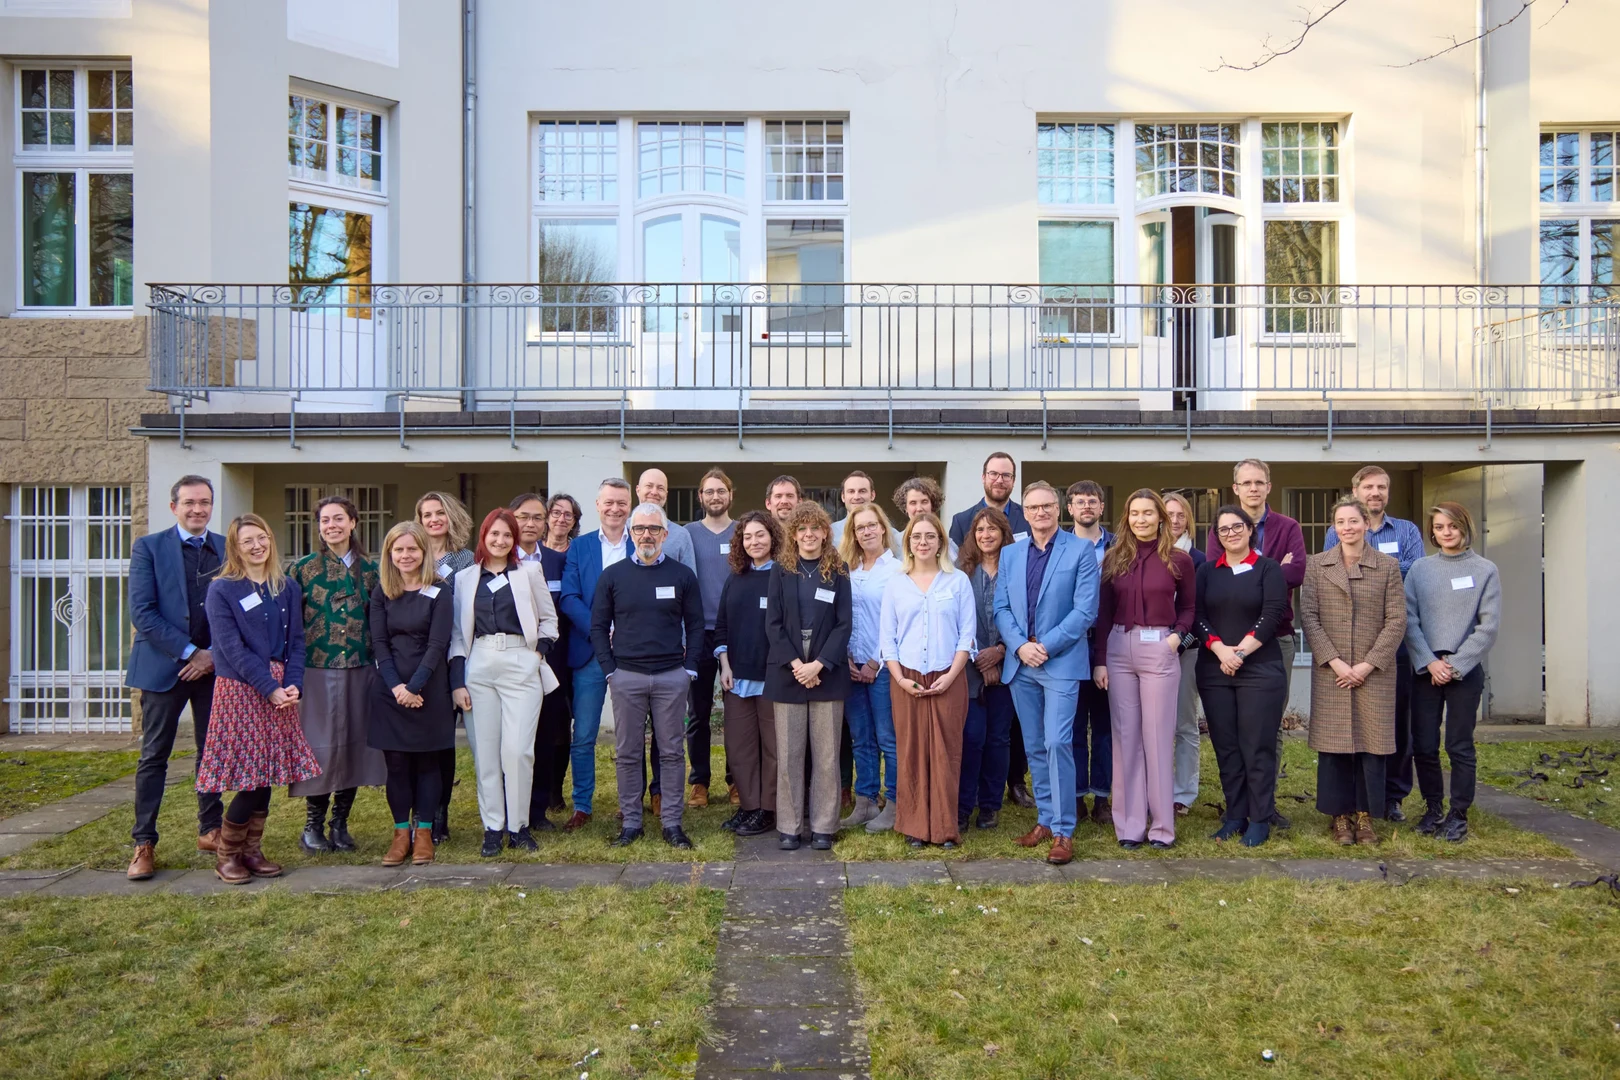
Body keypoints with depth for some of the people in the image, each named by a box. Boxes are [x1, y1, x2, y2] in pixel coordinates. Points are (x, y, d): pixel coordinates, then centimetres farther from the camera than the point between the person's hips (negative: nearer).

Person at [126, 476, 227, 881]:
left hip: (214, 664, 3)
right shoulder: (148, 547, -1)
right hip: (163, 665, -2)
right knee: (154, 756, 3)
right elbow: (142, 612, -9)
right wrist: (189, 652, -14)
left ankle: (210, 831, 21)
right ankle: (144, 843, 10)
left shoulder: (228, 549, 6)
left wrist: (213, 654, -8)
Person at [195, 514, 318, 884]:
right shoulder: (221, 590, -4)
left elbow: (296, 641, 7)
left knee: (267, 775, 6)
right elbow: (233, 649, -10)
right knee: (250, 775, -6)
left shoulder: (287, 588, 9)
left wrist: (293, 685, -7)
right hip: (240, 690, -4)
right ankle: (226, 853, 12)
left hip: (280, 690, 4)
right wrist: (270, 688, -15)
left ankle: (252, 851, 19)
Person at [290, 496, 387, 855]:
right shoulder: (304, 567, 1)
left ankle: (340, 824, 19)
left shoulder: (370, 569, 7)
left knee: (354, 744, 5)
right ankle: (313, 825, 14)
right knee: (320, 745, -1)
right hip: (316, 670, -2)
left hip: (359, 670, 2)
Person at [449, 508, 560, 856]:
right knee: (485, 751, 2)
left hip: (521, 665, -2)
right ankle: (492, 827, 12)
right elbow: (458, 633, 10)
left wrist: (540, 653, -4)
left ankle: (518, 825, 7)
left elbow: (549, 619, 11)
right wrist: (457, 681, 4)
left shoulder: (529, 572, 8)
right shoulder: (465, 578, 11)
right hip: (478, 668, 2)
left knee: (518, 749, -7)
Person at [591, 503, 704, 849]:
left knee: (671, 752, 5)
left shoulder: (682, 574, 5)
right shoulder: (613, 575, 5)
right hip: (626, 677, 1)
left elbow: (694, 625, 6)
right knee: (627, 753, 6)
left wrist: (689, 668, -1)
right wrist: (609, 669, -1)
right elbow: (598, 626, 7)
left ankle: (672, 823, 13)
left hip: (672, 677, 0)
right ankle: (630, 823, 17)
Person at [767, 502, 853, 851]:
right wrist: (795, 664, -11)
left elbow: (843, 624, -1)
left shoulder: (838, 571, 5)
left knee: (826, 754, 3)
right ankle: (788, 826, 13)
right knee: (788, 754, 3)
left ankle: (823, 826, 12)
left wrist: (818, 664, -12)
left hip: (827, 673, 0)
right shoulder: (781, 570, 6)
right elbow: (773, 623, 1)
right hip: (786, 673, 0)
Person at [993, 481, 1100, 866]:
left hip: (1062, 661, -4)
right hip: (1019, 662, 5)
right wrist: (1020, 646, -10)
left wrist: (1046, 646, -14)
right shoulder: (1010, 555, 11)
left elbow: (1085, 610, -9)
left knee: (1057, 743, -11)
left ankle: (1063, 831, -1)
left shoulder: (1080, 551, -2)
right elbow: (1001, 608, 7)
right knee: (1034, 746, 11)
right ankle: (1045, 819, 24)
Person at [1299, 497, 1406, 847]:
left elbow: (1397, 621, -1)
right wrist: (1335, 661, -11)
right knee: (1334, 743, 3)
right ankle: (1340, 816, 14)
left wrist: (1367, 664, -10)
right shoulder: (1317, 565, 4)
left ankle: (1365, 815, 16)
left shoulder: (1388, 566, 3)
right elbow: (1308, 616, -1)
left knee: (1371, 743, 3)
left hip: (1375, 672, 0)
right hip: (1330, 672, 0)